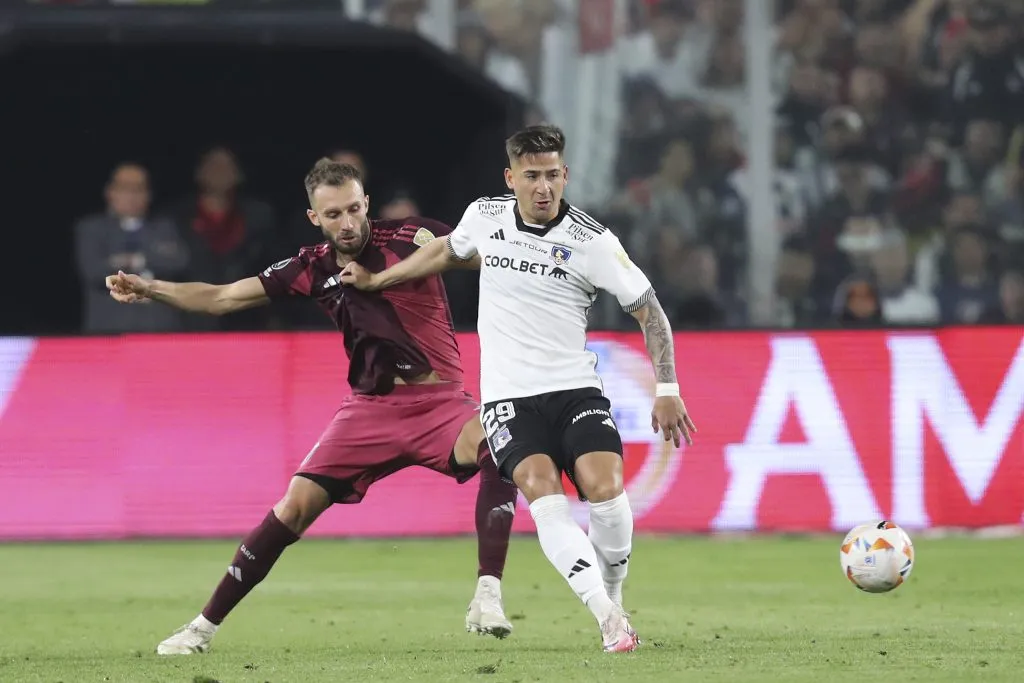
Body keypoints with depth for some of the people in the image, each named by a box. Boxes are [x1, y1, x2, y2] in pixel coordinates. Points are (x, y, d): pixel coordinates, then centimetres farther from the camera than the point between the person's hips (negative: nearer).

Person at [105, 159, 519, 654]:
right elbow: (220, 298, 4)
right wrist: (148, 289, -8)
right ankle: (204, 627, 7)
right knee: (295, 506, -5)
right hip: (370, 407, 3)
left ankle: (487, 599, -30)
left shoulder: (408, 237, -7)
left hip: (439, 400, -3)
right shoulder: (313, 269, 2)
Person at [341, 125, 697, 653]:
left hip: (575, 390, -1)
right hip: (509, 397, 1)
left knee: (605, 489, -24)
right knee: (543, 492, -25)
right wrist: (375, 280, 31)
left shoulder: (592, 242, -8)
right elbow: (448, 251, 26)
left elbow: (649, 311, -1)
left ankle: (613, 600, 3)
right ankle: (610, 621, -30)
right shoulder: (484, 216, 2)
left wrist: (667, 390, -6)